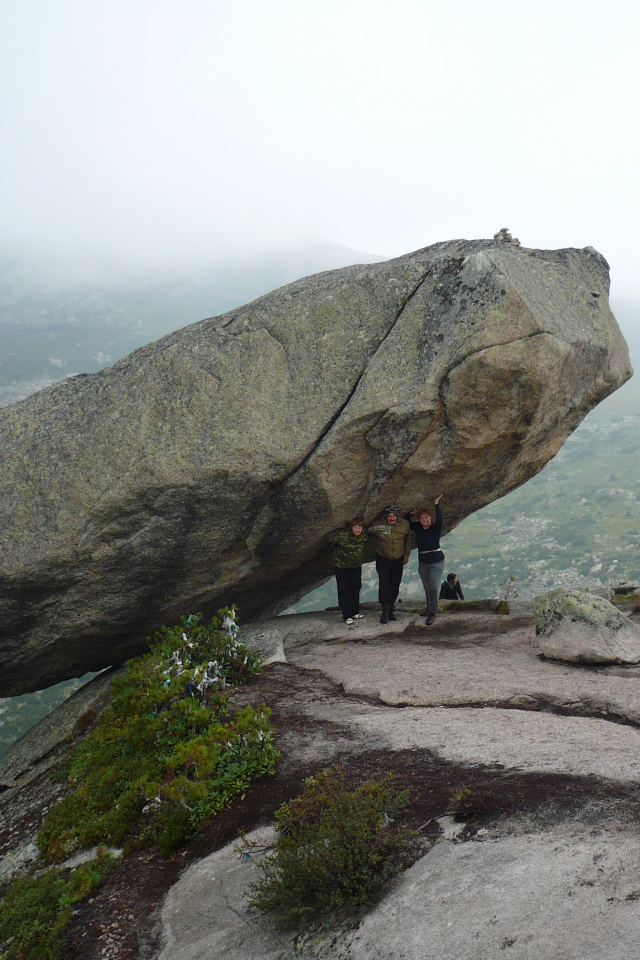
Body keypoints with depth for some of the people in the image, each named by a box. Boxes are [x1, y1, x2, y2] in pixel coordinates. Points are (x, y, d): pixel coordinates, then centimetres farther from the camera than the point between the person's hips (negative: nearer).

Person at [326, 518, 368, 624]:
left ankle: (355, 612, 27)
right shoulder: (341, 535, -29)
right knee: (344, 590, -6)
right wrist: (337, 548, -6)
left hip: (356, 565, 5)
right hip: (341, 566, -5)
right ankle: (347, 616, -1)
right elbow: (329, 536, -16)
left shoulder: (364, 537, -11)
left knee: (355, 588, 14)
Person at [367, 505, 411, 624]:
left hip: (398, 560, 3)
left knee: (395, 584, 7)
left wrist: (406, 554, 12)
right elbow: (368, 533, 4)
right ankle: (385, 611, -18)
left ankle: (390, 610, 19)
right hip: (383, 559, -3)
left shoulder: (404, 525, -6)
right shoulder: (378, 525, -16)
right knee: (384, 582, -18)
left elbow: (408, 539, 11)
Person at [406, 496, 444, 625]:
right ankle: (429, 609, 23)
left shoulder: (435, 528, -11)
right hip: (422, 562, 5)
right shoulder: (417, 528, 3)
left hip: (436, 562, -5)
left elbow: (440, 519, -30)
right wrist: (411, 513, -3)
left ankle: (432, 612, -9)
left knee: (434, 587, -12)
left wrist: (436, 505, -27)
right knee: (427, 588, 12)